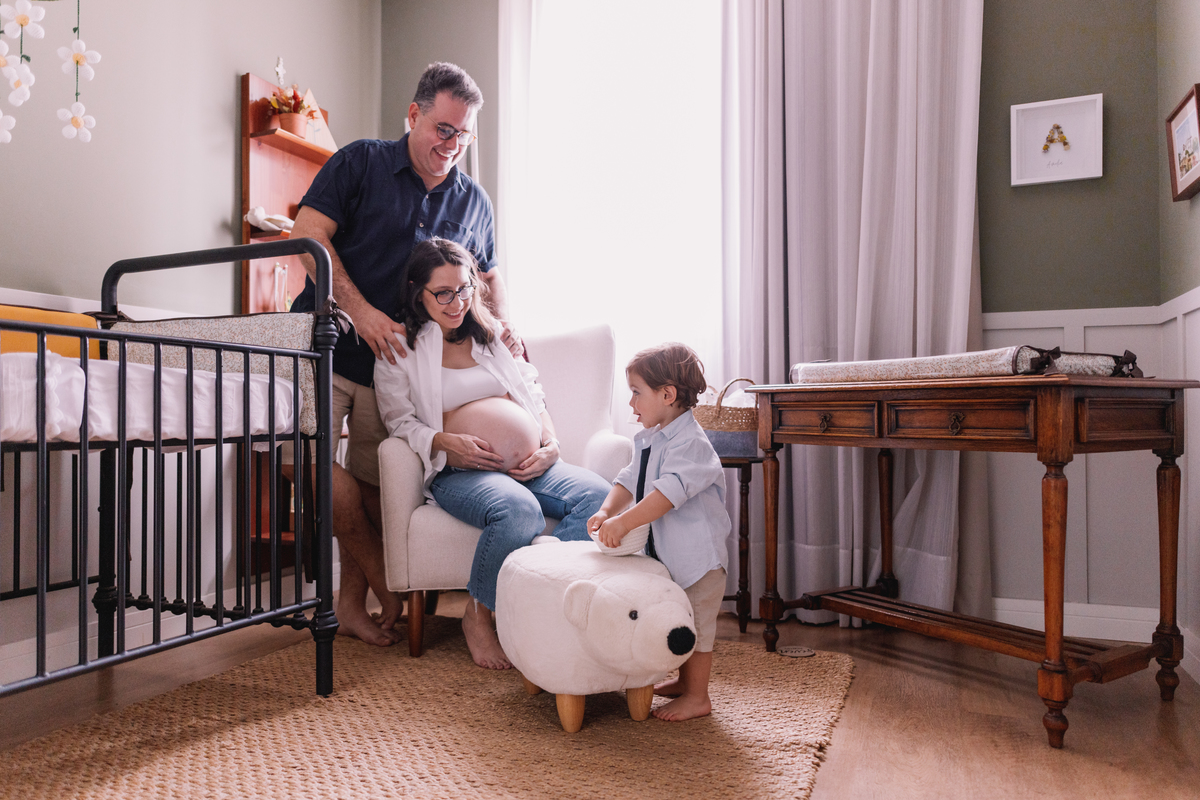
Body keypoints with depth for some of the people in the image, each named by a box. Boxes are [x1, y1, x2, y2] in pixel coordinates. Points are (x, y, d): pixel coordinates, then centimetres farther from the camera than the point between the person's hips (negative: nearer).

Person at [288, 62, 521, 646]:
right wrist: (361, 311, -19)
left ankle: (352, 603, 18)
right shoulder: (360, 162, -1)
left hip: (395, 363, 3)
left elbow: (487, 275, 23)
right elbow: (308, 233, -9)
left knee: (371, 486, 4)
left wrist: (503, 324, 2)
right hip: (327, 347, -2)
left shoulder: (474, 202, 10)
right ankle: (379, 573, 5)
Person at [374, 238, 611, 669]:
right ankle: (478, 616, -12)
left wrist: (550, 445, 3)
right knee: (519, 512, -37)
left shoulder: (495, 333, 23)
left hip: (530, 465, 4)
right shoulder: (400, 347, 11)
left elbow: (535, 396, 22)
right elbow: (400, 422, 5)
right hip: (460, 471, -4)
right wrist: (447, 442, -15)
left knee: (598, 495, -27)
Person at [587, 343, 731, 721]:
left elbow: (668, 493, -33)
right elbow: (630, 481, 7)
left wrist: (623, 523, -37)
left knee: (694, 624, 4)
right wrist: (607, 510, -11)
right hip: (664, 552, 9)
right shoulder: (647, 439, 8)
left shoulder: (690, 442, -23)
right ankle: (685, 681, 40)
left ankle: (697, 697, 18)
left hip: (697, 554, -9)